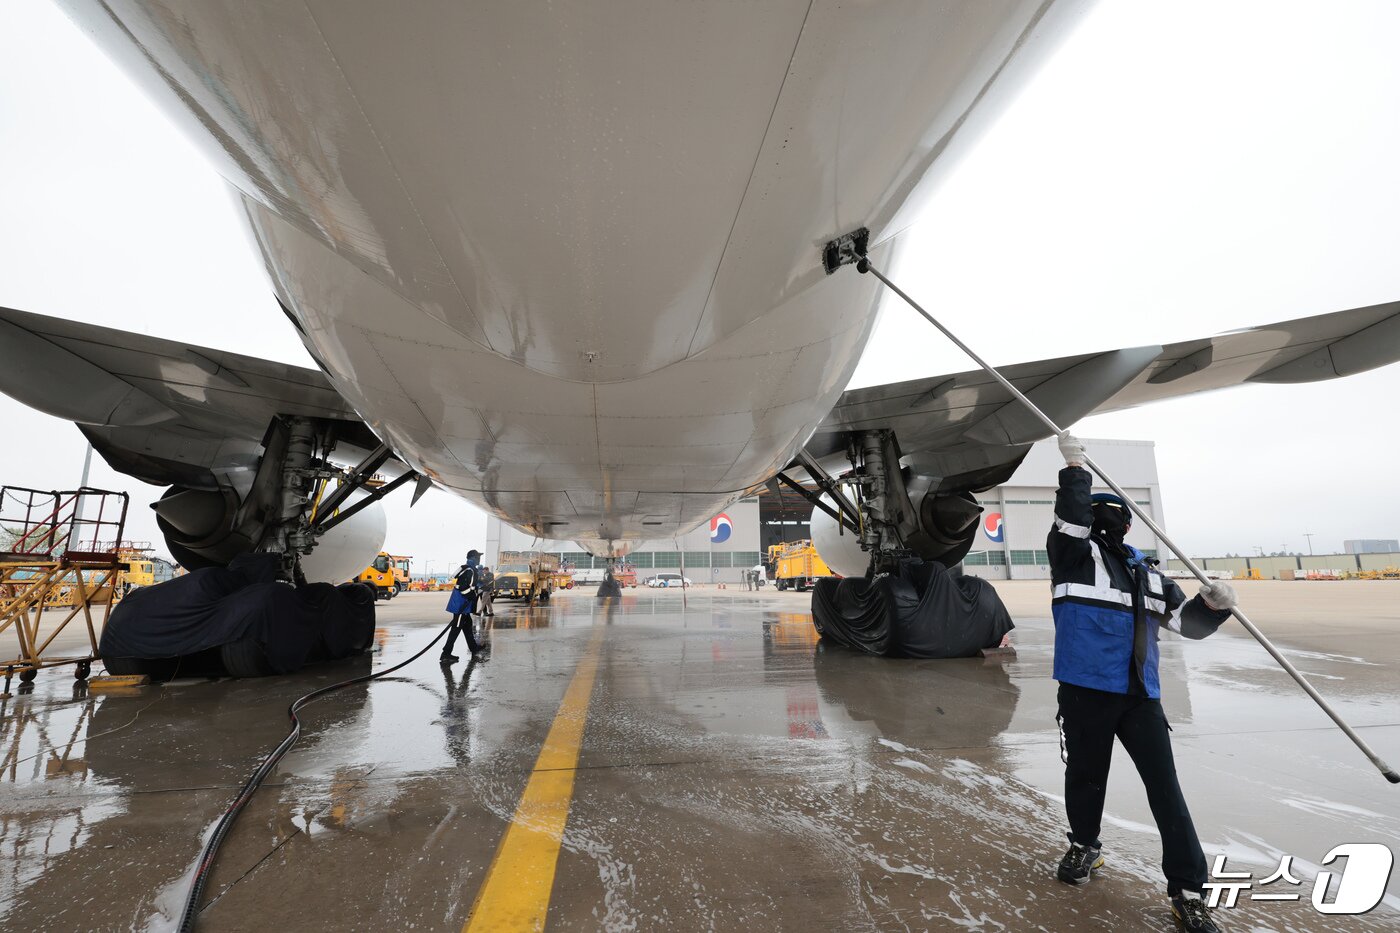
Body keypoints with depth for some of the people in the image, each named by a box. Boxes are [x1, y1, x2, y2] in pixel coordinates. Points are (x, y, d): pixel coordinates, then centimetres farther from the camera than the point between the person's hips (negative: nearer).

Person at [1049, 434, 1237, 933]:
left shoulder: (1146, 573, 14)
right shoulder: (1076, 554, -1)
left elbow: (1186, 621, 14)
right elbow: (1069, 519, -21)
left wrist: (1213, 604, -5)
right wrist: (1075, 468, -27)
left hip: (1140, 694, 4)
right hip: (1086, 690, -4)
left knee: (1164, 785, 3)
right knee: (1085, 776, 11)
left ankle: (1187, 890, 14)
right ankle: (1084, 846, 35)